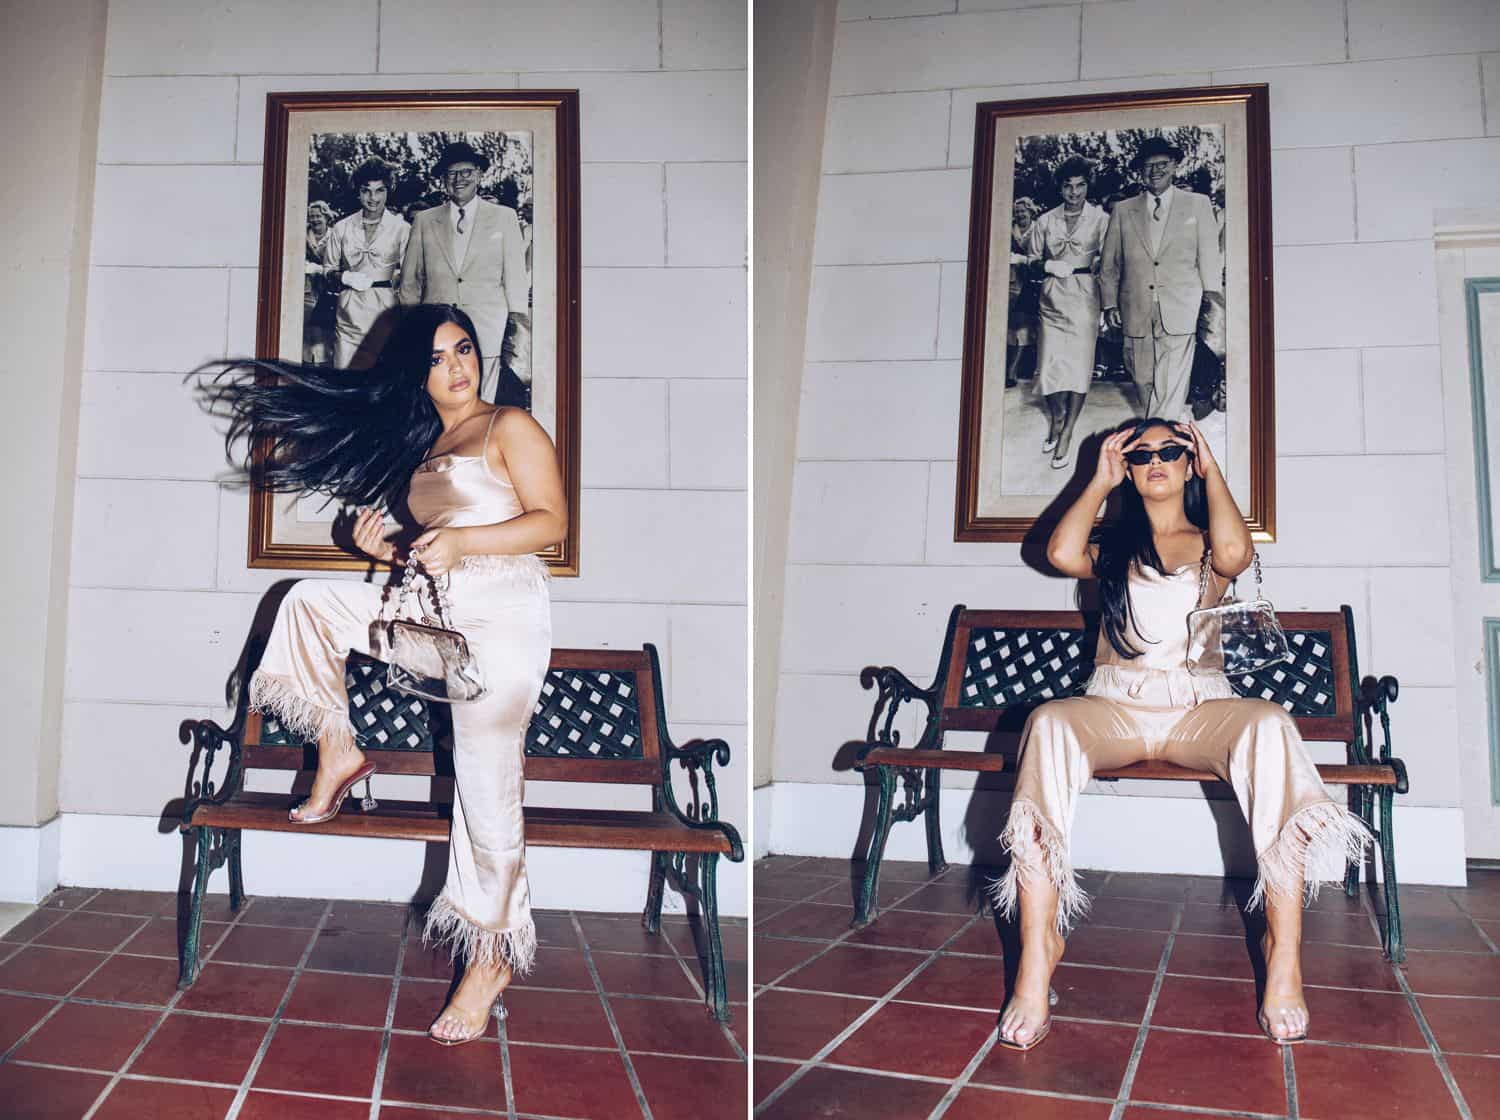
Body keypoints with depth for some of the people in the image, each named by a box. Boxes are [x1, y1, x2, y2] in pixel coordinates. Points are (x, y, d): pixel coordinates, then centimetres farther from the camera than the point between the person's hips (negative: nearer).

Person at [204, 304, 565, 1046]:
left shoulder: (510, 428, -1)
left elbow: (551, 521, -10)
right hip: (432, 607, 7)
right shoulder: (416, 448, 19)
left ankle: (491, 958, 2)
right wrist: (388, 551, 1)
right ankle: (338, 752, 14)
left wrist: (461, 541, -20)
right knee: (309, 600, 7)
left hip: (503, 616, -7)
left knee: (486, 789, -8)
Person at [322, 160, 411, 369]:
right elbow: (329, 271, 17)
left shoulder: (401, 228, 4)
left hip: (385, 312, -2)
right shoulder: (342, 228, 12)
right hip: (349, 313, 2)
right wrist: (345, 277, -2)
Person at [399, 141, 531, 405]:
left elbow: (516, 277, 8)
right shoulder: (424, 221, 14)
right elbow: (410, 282, 15)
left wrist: (519, 327, 3)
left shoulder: (504, 217, 11)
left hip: (488, 333, -1)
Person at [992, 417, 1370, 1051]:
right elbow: (1062, 554, -4)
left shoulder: (1207, 544, 16)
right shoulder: (1112, 546, 20)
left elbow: (1235, 555, -10)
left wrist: (1211, 467, 4)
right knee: (1048, 724, -34)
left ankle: (1284, 958, -33)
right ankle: (1036, 954, -39)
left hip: (1197, 710, 0)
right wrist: (1101, 478, 10)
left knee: (1269, 724, -35)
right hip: (1114, 708, 0)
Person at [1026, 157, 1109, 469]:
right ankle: (1055, 419, 26)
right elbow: (1034, 259, 15)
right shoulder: (1045, 221, 10)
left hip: (1084, 299, -2)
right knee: (1048, 367, 0)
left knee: (1079, 366, -4)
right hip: (1052, 300, 2)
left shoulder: (1101, 220, 3)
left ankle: (1067, 432, 7)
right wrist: (1048, 265, -5)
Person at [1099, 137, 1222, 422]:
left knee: (1171, 390, -11)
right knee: (1144, 385, 4)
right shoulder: (1123, 211, 14)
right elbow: (1109, 264, 15)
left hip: (1181, 316, -2)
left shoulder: (1198, 205, 10)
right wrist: (1109, 303, 6)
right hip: (1137, 317, 2)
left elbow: (1210, 260, 7)